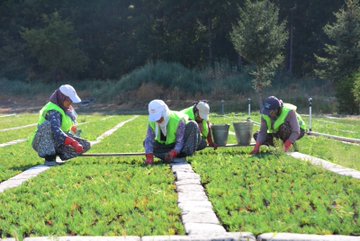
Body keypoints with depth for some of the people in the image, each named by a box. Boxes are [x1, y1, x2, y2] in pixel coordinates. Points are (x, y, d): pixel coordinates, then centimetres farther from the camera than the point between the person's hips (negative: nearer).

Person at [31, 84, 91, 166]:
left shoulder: (68, 109, 5)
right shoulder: (53, 111, -23)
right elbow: (56, 131, -40)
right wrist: (74, 143, -49)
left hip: (58, 142, 8)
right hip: (43, 143, -7)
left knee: (86, 145, -9)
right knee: (47, 125, -39)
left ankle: (57, 154, -2)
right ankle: (49, 159, -35)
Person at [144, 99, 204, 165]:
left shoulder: (178, 120, -29)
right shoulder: (152, 123, -16)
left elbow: (180, 141, -30)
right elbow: (149, 140, -22)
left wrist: (173, 153, -46)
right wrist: (149, 157, -38)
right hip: (167, 145, 4)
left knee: (192, 125, -29)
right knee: (146, 142, -17)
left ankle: (187, 151, -36)